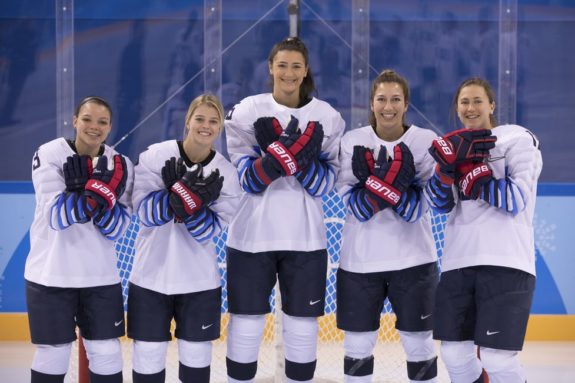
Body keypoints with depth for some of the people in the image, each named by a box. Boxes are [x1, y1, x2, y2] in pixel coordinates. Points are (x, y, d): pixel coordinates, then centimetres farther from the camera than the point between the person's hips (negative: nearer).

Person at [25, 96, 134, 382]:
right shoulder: (49, 154, -9)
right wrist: (98, 190, -31)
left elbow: (117, 228, -8)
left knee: (107, 353, 7)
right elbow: (56, 216, -20)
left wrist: (103, 199, -26)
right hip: (51, 273, -2)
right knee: (54, 353, 7)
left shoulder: (120, 165, -1)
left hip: (101, 275, 3)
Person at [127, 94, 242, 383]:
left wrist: (192, 204, -29)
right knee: (148, 354, 4)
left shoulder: (225, 173, -5)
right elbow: (145, 212, -15)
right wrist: (183, 192, -29)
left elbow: (209, 231, -10)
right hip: (151, 274, -1)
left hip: (199, 280, 1)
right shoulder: (155, 156, -9)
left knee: (196, 355, 12)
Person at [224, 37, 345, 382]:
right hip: (252, 234, -1)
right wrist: (282, 150, -26)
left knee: (302, 327, 8)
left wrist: (300, 157, -23)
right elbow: (245, 179, -10)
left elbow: (325, 185, -5)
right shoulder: (246, 112, -2)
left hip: (305, 237, 1)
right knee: (246, 325, 6)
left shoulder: (328, 117, 1)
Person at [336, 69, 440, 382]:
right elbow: (356, 207, -11)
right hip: (360, 259, 1)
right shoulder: (352, 142, -2)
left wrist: (392, 182, -28)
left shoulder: (426, 141, -5)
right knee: (358, 343, 9)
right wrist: (381, 179, -27)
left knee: (418, 342, 8)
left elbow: (418, 209, -12)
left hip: (412, 258, -1)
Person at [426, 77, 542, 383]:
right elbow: (442, 204, 4)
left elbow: (517, 200, -10)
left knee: (496, 357, -12)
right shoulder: (457, 147, 17)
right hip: (459, 261, 6)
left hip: (505, 261, -6)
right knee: (454, 352, 7)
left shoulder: (519, 139, 1)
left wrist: (475, 174, -15)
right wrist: (446, 166, -12)